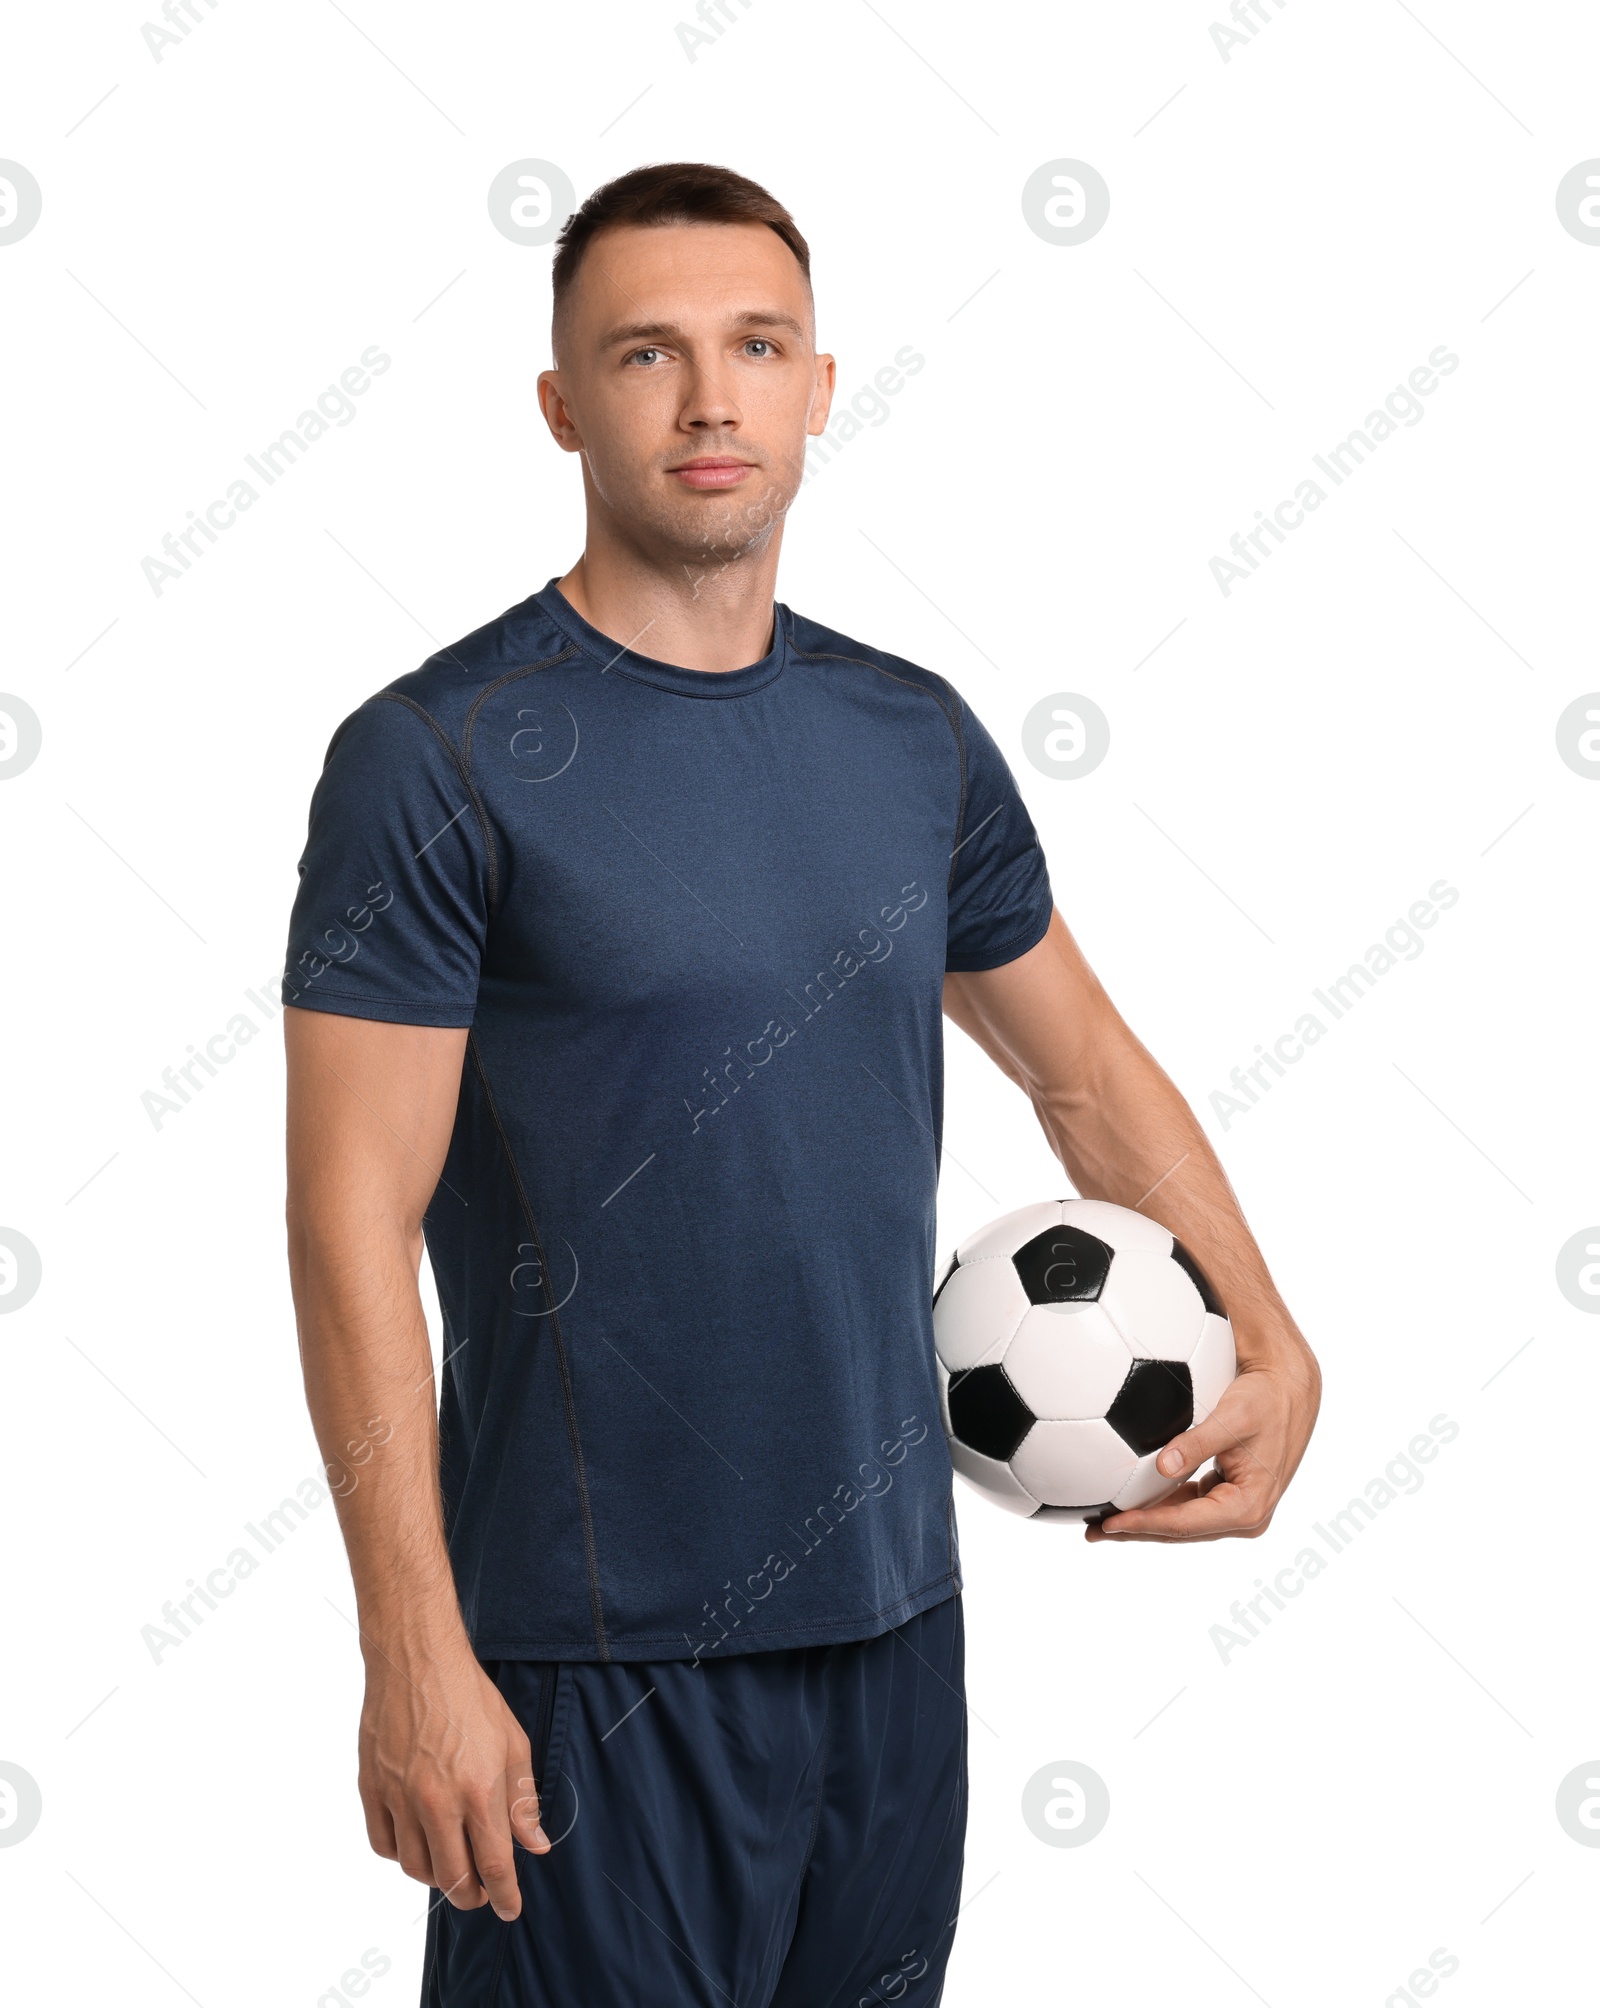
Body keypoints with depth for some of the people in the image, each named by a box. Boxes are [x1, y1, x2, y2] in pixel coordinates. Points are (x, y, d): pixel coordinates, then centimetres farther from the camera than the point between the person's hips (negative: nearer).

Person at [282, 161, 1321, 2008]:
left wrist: (1271, 1341, 3)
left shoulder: (915, 737, 6)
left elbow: (1086, 1070, 17)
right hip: (600, 1647, -5)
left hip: (892, 1596, 6)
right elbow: (357, 1220, -14)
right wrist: (415, 1657, -17)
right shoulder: (440, 756, -11)